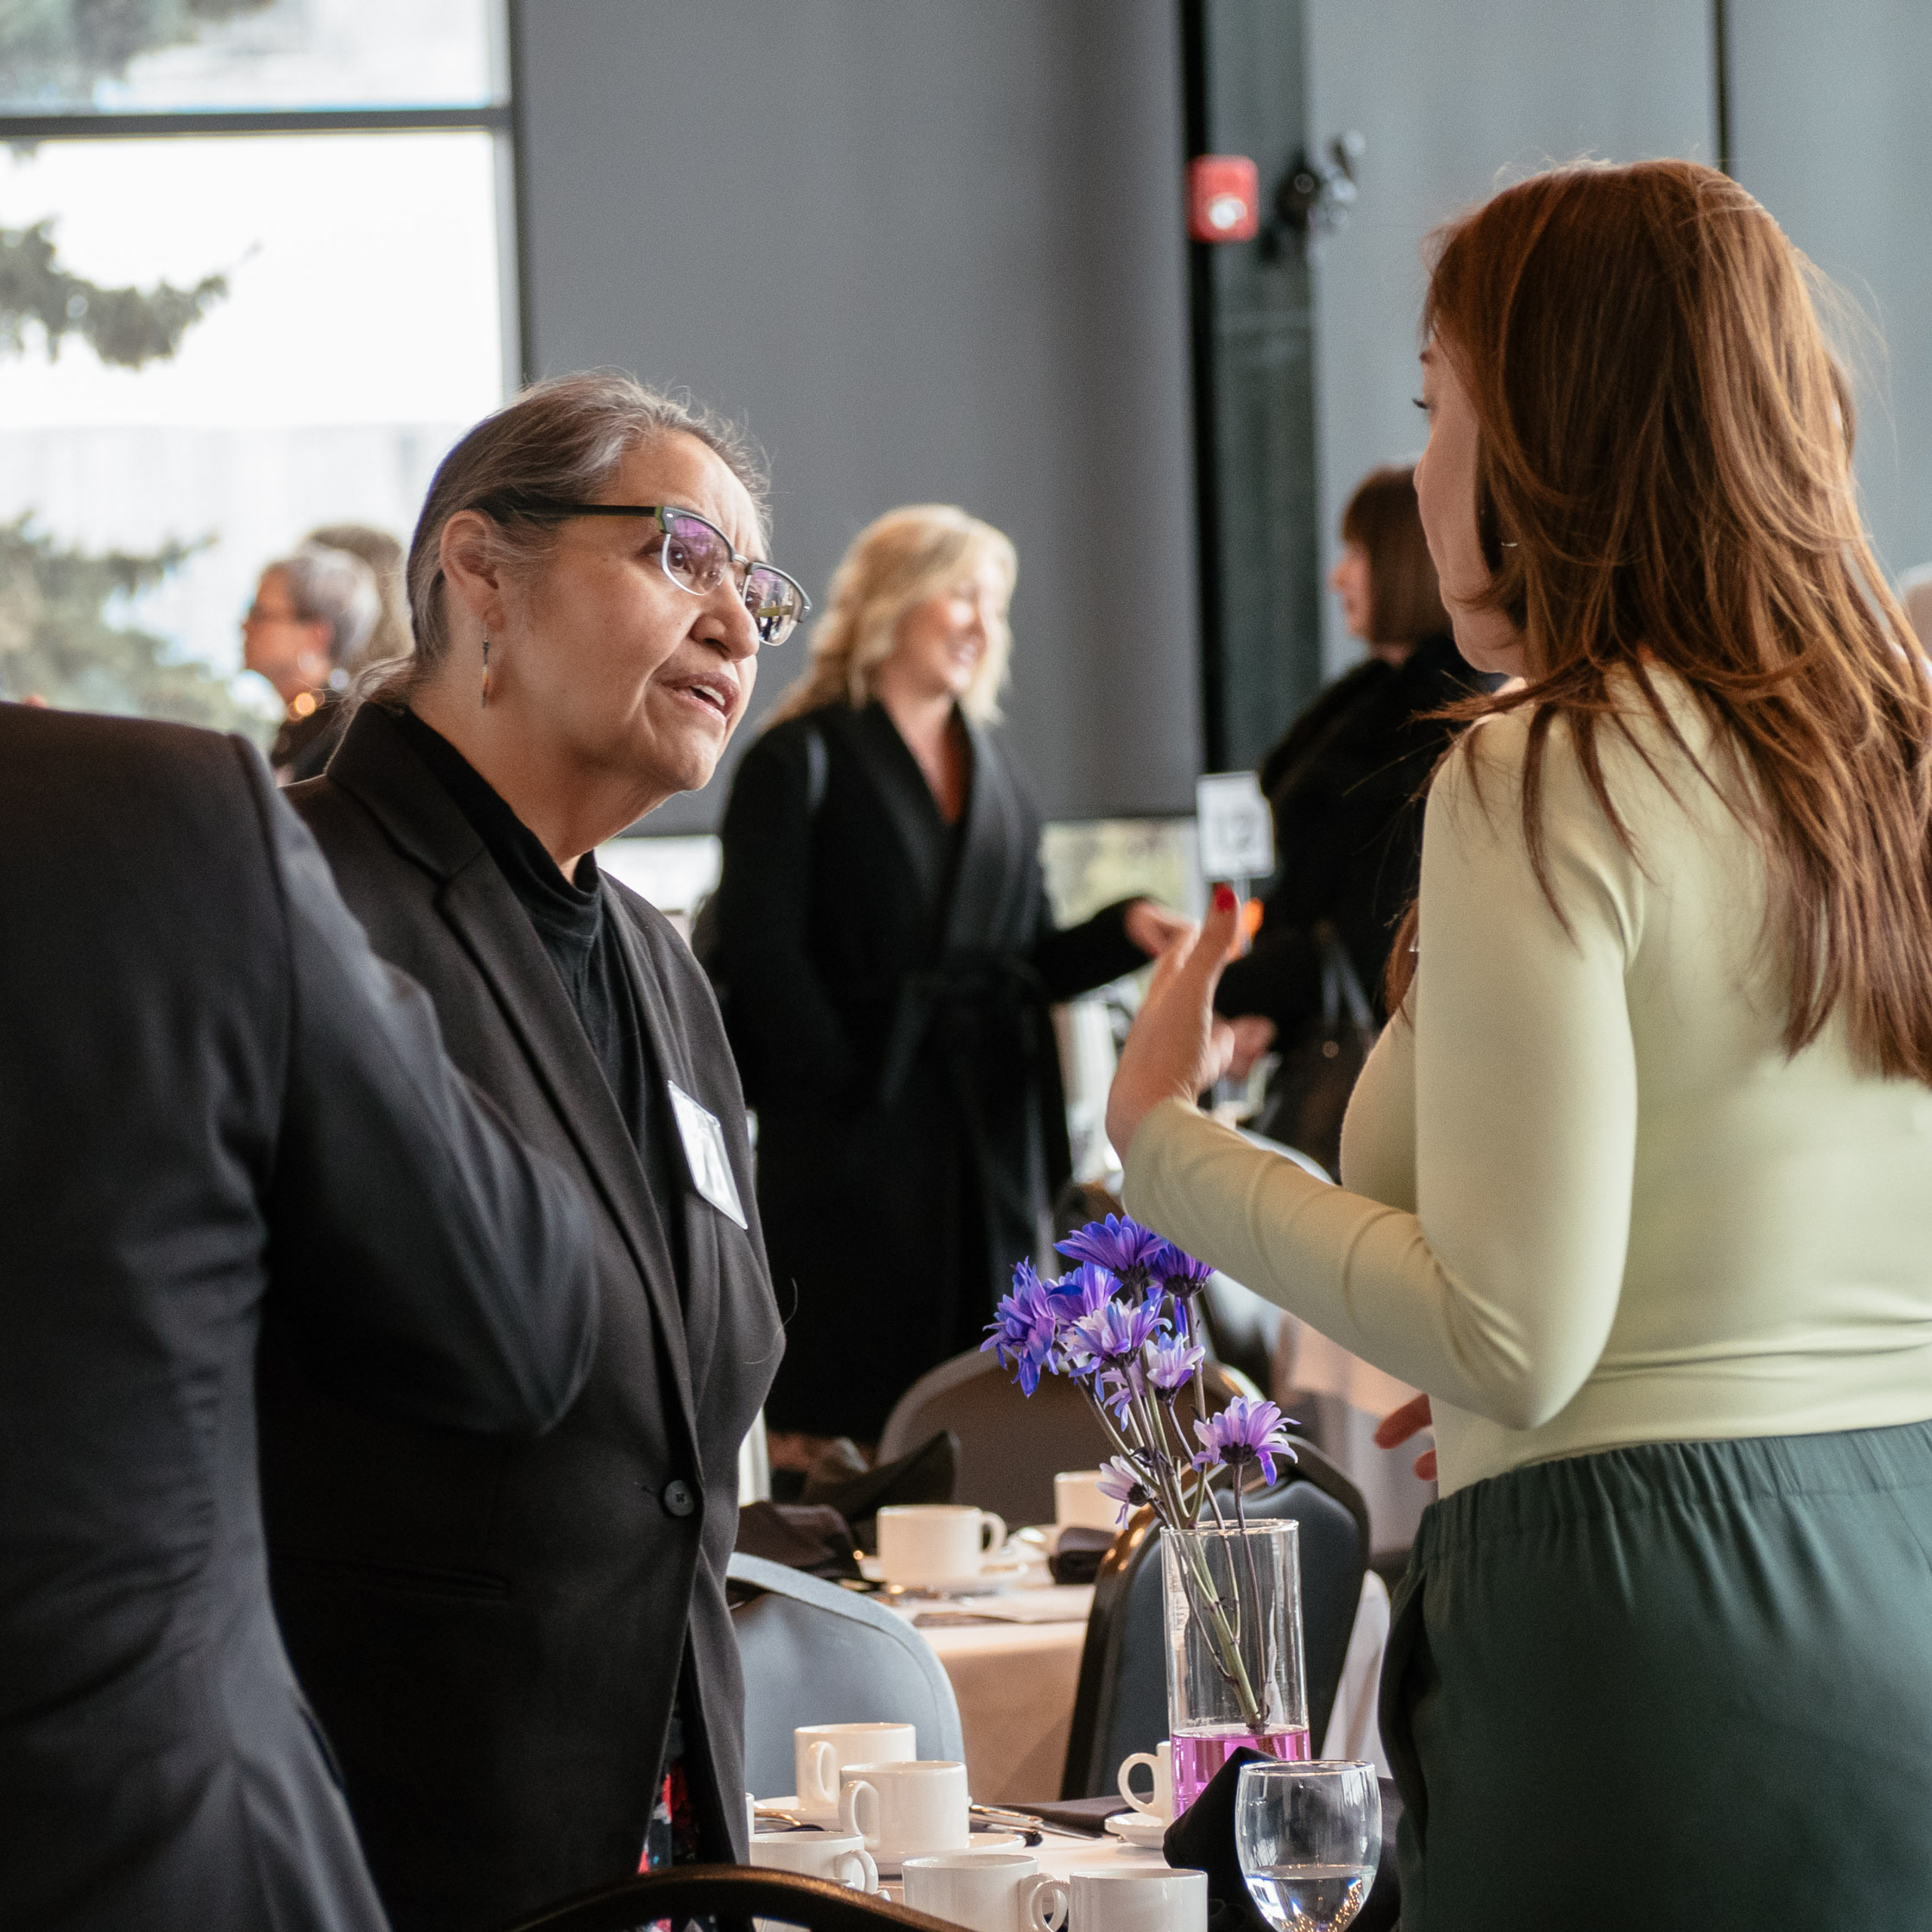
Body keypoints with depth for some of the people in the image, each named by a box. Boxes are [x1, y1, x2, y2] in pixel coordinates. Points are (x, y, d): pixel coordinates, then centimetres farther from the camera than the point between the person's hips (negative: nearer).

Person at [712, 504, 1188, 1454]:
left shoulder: (990, 771, 19)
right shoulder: (801, 762, -1)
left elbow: (1025, 965, 16)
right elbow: (764, 957, -9)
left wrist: (1128, 932, -1)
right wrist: (846, 1086, -15)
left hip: (989, 1135, 6)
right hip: (855, 1134, -6)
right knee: (847, 1405, -8)